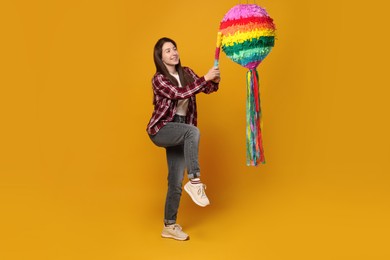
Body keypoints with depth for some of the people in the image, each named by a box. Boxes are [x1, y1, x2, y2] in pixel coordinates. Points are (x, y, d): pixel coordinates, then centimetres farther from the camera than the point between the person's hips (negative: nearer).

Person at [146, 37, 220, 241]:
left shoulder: (186, 72, 8)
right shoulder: (158, 79, -11)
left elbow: (207, 89, -1)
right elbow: (180, 94, -25)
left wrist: (215, 80, -22)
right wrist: (205, 77, -27)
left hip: (179, 132, 6)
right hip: (161, 129, -6)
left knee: (176, 181, 6)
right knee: (193, 131, -37)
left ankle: (169, 227, 17)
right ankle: (194, 181, -29)